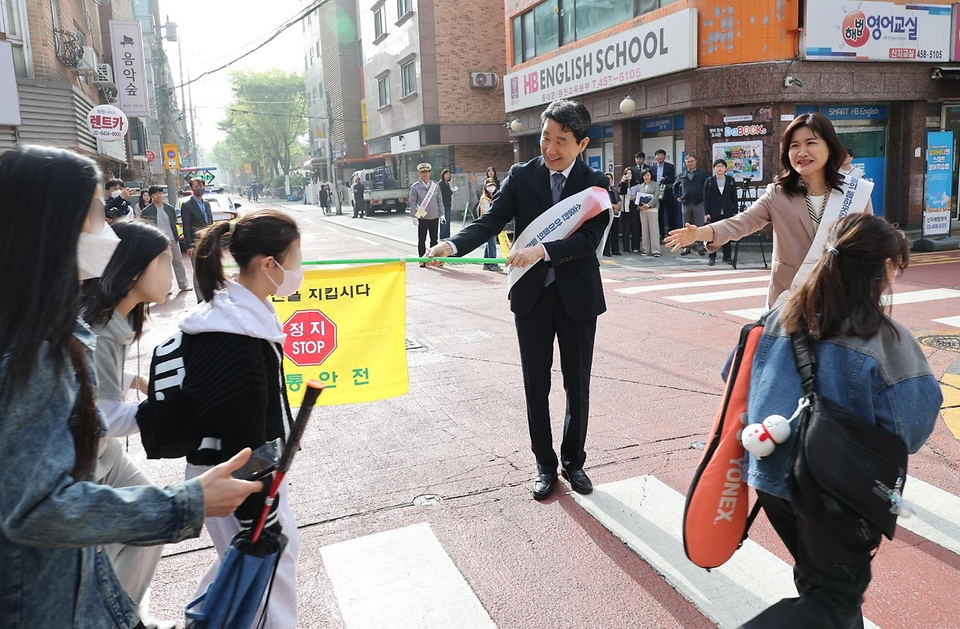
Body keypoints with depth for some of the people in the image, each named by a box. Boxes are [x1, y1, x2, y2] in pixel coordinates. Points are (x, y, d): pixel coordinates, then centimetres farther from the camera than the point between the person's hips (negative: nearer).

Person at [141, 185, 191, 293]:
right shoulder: (146, 211, -5)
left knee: (178, 262, 8)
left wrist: (176, 237, 7)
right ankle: (165, 287, 10)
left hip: (172, 240, 3)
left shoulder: (170, 208, 5)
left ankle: (183, 284, 16)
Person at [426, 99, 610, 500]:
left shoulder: (595, 185, -4)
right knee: (536, 387, 9)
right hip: (532, 296, 1)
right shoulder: (521, 177, -1)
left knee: (578, 386, 11)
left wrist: (542, 250, -32)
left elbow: (589, 239, -17)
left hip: (577, 298, 0)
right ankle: (545, 465, 25)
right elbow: (490, 222, -10)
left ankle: (574, 461, 31)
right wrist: (452, 245, -28)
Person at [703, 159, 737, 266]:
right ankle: (712, 257, 6)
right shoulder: (709, 181, 1)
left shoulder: (731, 180, 5)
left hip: (727, 212, 1)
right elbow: (706, 198, -1)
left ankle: (727, 256, 14)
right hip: (714, 212, -1)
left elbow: (734, 197, 5)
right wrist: (706, 213, -8)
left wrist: (735, 212, 0)